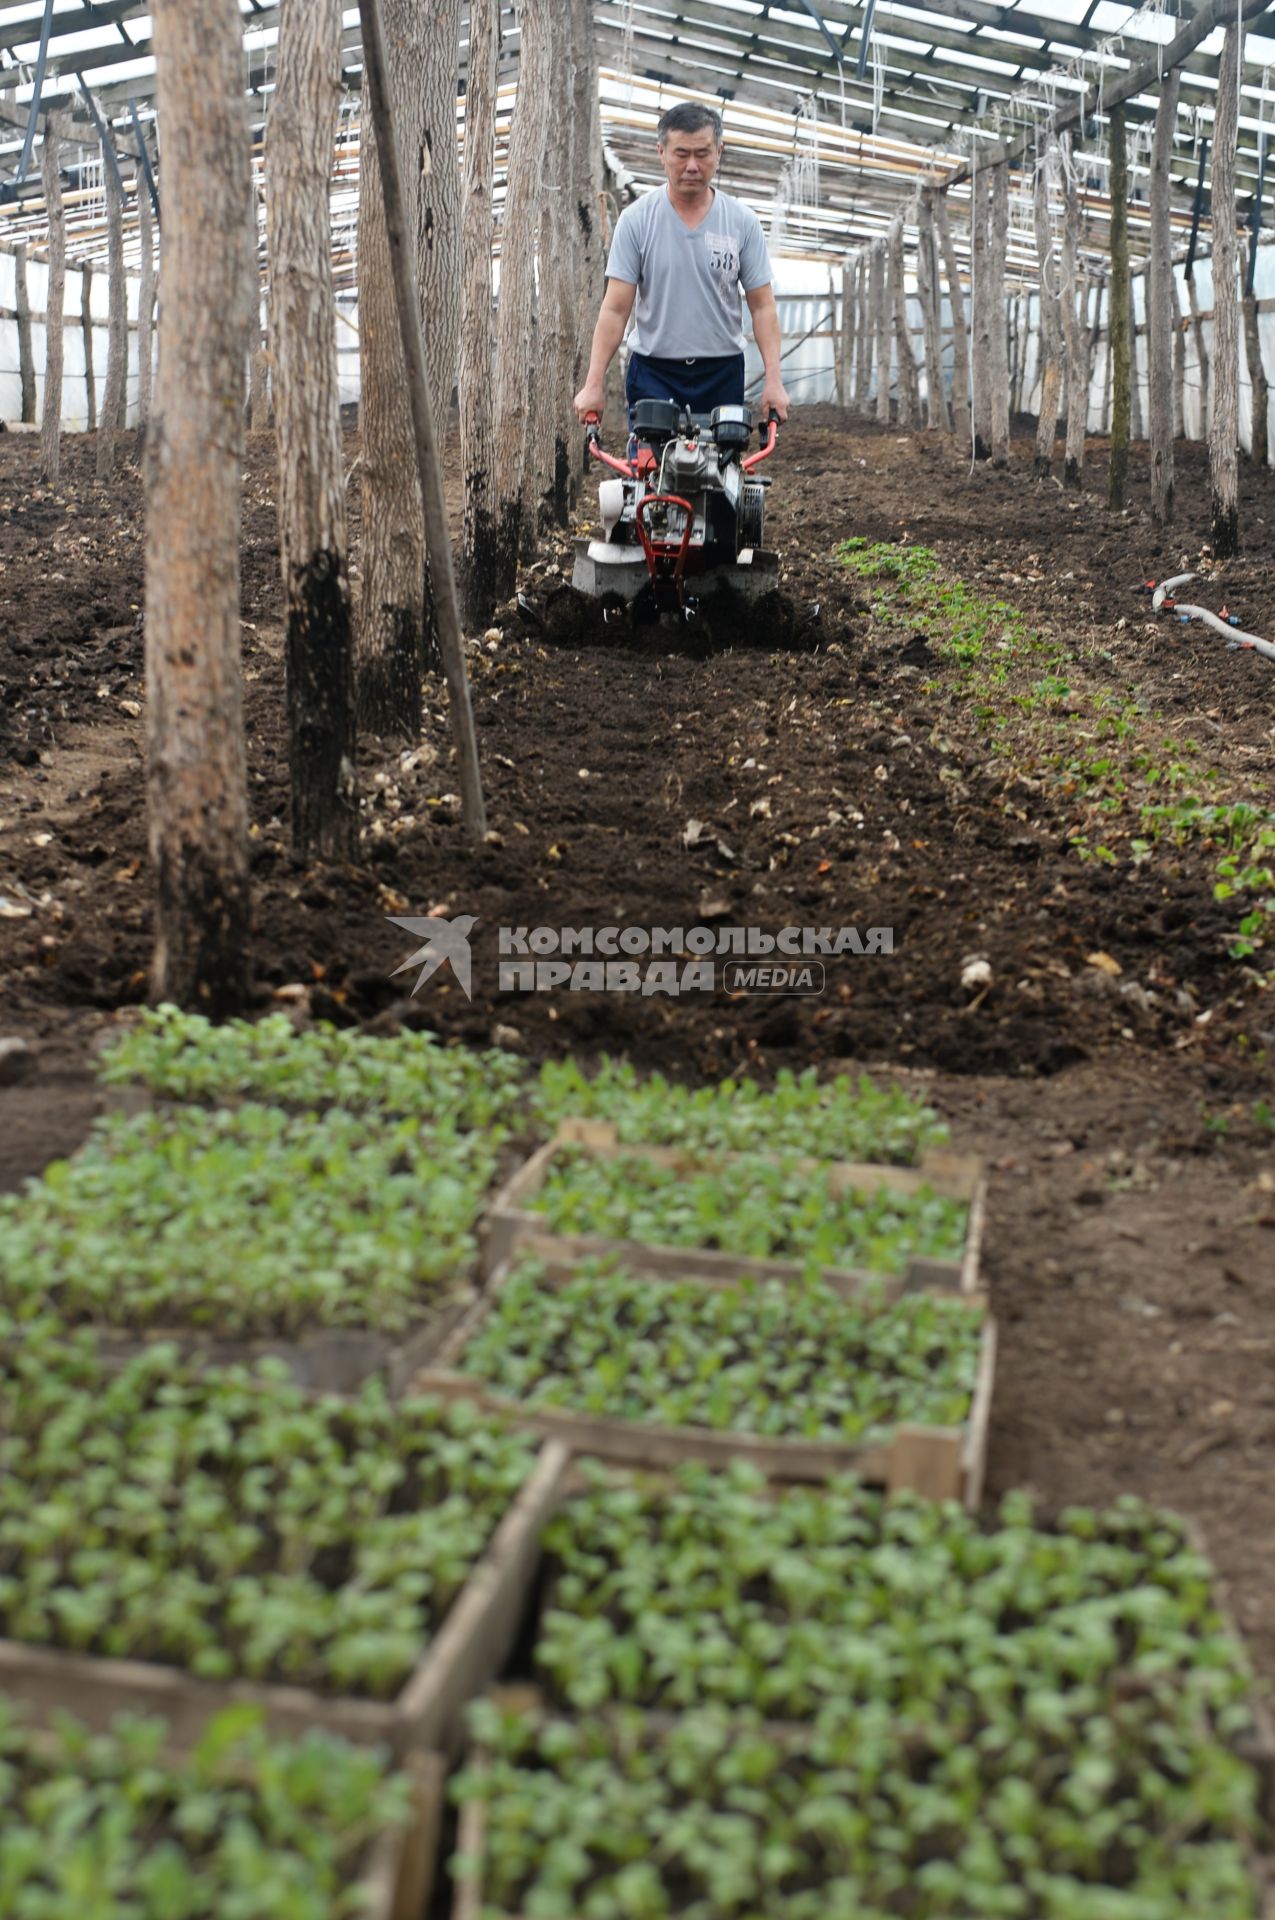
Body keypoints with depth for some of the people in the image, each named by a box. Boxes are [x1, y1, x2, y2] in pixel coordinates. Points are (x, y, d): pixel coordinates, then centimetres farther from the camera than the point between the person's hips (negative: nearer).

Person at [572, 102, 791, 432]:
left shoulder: (742, 222, 2)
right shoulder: (636, 220, -2)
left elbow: (762, 306, 1)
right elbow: (615, 309, -4)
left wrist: (773, 382, -10)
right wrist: (593, 385, -11)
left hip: (721, 374, 2)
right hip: (653, 374, -1)